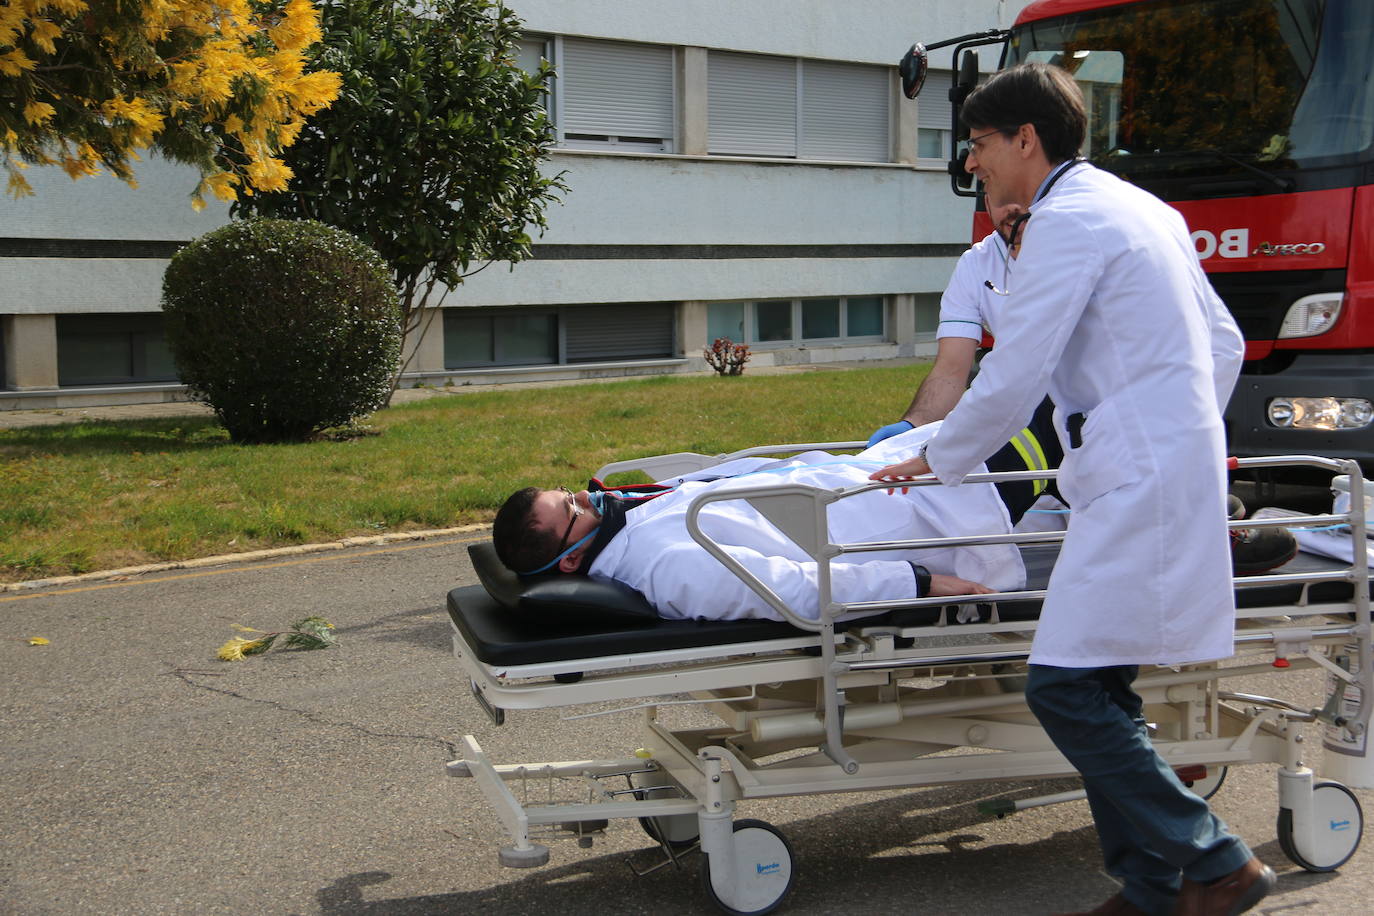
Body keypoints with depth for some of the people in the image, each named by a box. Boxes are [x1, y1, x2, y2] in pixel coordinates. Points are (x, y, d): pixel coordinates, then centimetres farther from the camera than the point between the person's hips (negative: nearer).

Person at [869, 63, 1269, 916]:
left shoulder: (1066, 220, -10)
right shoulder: (1139, 207, 20)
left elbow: (1013, 377, -12)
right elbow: (1224, 342, 24)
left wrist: (938, 460, 3)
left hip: (1139, 488, -10)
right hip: (1178, 472, 10)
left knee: (1066, 688, -11)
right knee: (1098, 692, 10)